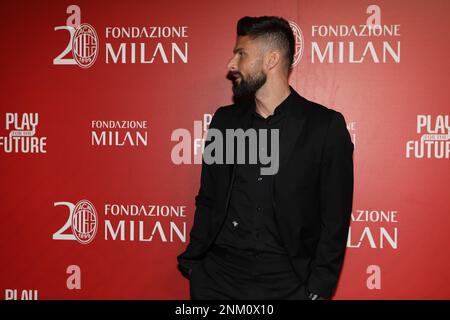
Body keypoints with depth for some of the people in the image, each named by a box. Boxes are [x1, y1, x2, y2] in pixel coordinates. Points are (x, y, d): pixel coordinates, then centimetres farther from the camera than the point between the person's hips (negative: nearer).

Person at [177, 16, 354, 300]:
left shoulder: (326, 125, -5)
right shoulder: (225, 120, 7)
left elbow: (334, 219, -5)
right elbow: (207, 200, 11)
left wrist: (318, 290, -9)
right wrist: (193, 261, 1)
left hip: (286, 279, -3)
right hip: (216, 276, 3)